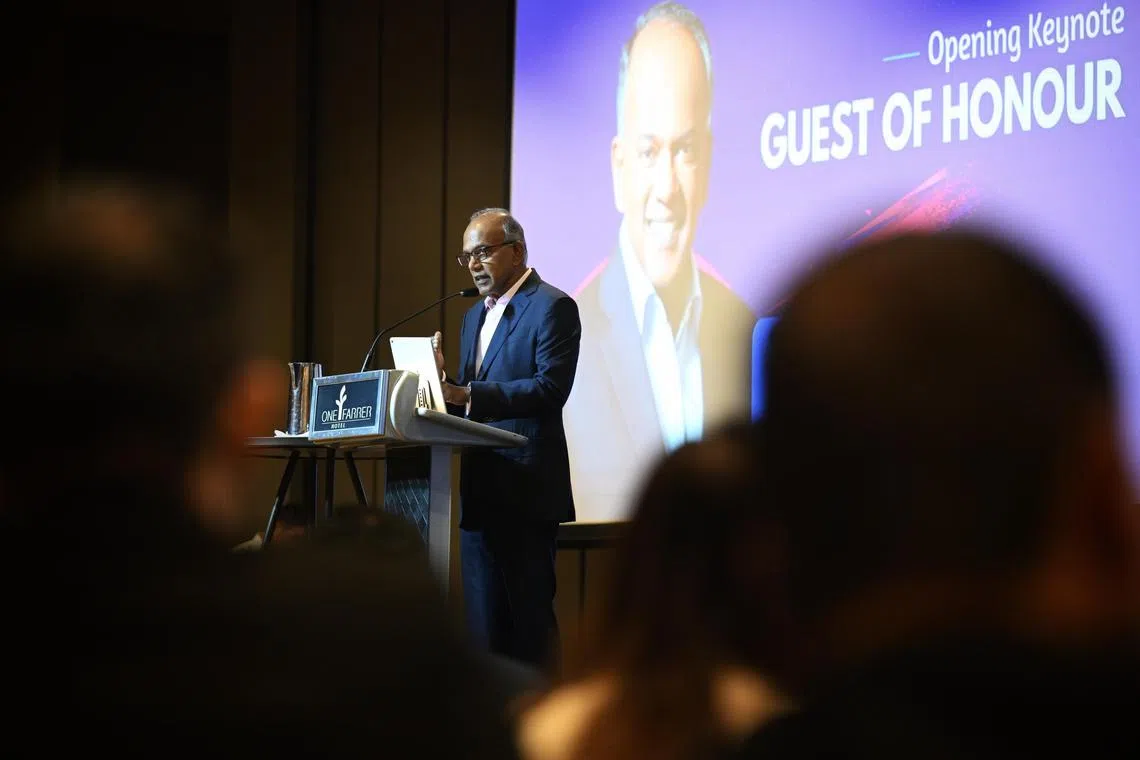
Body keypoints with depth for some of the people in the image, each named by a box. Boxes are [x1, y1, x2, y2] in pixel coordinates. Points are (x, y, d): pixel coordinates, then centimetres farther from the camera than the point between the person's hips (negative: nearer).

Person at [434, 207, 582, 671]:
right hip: (480, 492, 9)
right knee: (484, 620, 10)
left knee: (530, 614, -6)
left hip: (527, 491, -8)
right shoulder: (475, 316, 20)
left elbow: (550, 386, -20)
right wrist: (443, 380, -2)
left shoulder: (552, 308, -7)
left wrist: (467, 395, -26)